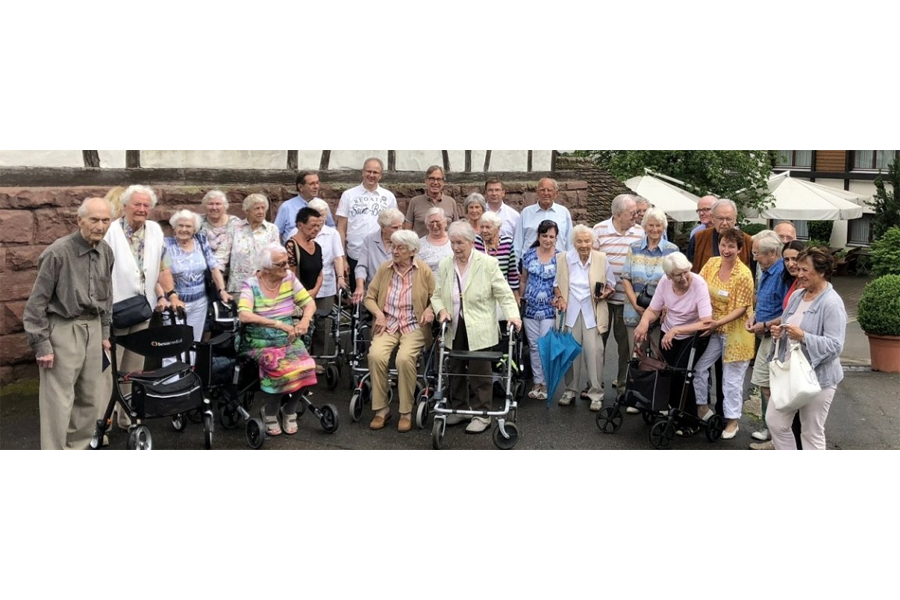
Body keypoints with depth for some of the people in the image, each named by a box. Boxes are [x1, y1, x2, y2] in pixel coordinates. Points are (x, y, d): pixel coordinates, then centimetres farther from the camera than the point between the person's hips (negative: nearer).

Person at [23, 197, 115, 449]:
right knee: (59, 401, -2)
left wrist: (104, 332, 16)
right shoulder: (58, 252, -16)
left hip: (92, 328, 6)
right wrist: (41, 344, -12)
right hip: (63, 329, -6)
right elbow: (37, 302, -12)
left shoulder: (106, 252, 3)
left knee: (90, 398, 13)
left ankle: (77, 451, 29)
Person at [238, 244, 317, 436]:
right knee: (279, 368, -31)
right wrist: (279, 323, -28)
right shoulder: (251, 284, -9)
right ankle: (269, 413, -1)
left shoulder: (289, 278, 3)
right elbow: (244, 315, -24)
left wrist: (305, 320, -17)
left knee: (303, 367, -25)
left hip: (289, 339, 3)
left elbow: (310, 303, 6)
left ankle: (289, 411, 4)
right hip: (260, 342, -3)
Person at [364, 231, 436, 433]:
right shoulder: (384, 269, 8)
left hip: (414, 326, -2)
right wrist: (378, 313, -8)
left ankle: (406, 412, -13)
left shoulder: (424, 270, 2)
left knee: (405, 358, -31)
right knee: (376, 355, -28)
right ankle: (381, 409, -11)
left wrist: (430, 310, -14)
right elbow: (370, 297, 11)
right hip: (387, 324, 2)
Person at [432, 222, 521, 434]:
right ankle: (459, 409, 29)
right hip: (453, 329, 4)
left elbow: (504, 293, -6)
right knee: (455, 371, 12)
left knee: (479, 374, 2)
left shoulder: (488, 263, -5)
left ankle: (482, 415, 14)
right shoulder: (444, 265, 7)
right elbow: (436, 295, 11)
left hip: (478, 331, -4)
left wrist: (513, 315, -21)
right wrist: (441, 310, -9)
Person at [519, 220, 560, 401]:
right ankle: (536, 381, 19)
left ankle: (545, 383, 10)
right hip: (530, 308, 3)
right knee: (534, 346, 9)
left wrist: (559, 297, -17)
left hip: (549, 309, -3)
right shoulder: (529, 254, 3)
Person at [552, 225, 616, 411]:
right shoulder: (563, 258, -2)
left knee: (593, 352, -4)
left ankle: (596, 393, 7)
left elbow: (611, 284, 9)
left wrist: (606, 293, -11)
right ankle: (570, 390, 22)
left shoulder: (601, 259, -2)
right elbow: (556, 282, 10)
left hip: (592, 312, -1)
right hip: (570, 311, 1)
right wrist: (559, 298, -6)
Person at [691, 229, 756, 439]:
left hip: (735, 331, -5)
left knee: (732, 377, 5)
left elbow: (741, 308, -17)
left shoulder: (743, 274, -20)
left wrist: (719, 322, -26)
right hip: (713, 328, 5)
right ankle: (702, 407, 24)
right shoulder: (712, 263, -2)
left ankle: (732, 420, 21)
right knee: (698, 367, 3)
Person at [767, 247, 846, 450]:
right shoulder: (797, 295, 7)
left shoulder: (832, 303, -16)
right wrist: (780, 332, -4)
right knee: (775, 421, 12)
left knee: (812, 433, 5)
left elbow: (835, 345, -21)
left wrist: (803, 337, -31)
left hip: (817, 377, -8)